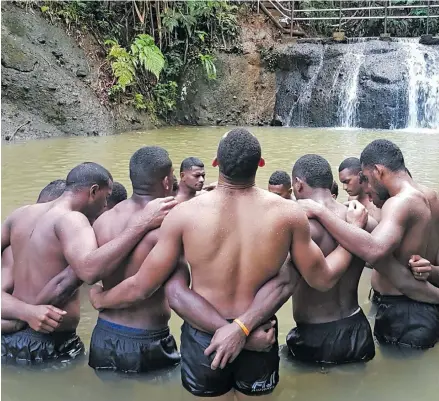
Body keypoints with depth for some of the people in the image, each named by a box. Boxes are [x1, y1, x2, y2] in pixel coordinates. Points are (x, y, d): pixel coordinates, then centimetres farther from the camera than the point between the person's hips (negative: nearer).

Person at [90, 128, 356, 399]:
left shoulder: (186, 213, -13)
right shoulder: (288, 213, -11)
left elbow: (141, 288, -7)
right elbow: (322, 280, 2)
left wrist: (99, 299, 14)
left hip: (203, 339, -1)